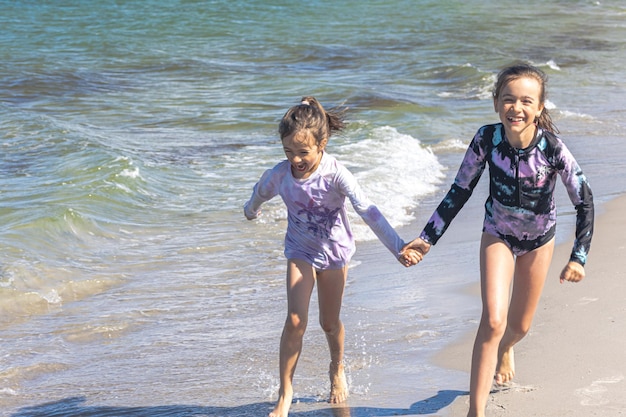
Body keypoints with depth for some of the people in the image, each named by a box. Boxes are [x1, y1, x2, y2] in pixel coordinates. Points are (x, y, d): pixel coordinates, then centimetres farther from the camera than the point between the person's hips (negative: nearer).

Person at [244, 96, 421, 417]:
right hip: (300, 251, 1)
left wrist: (398, 247, -43)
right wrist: (251, 211, 29)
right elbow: (259, 194, 6)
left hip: (334, 250, -1)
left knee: (330, 322, 12)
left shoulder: (335, 174, -27)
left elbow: (368, 211, -35)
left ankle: (337, 370, 44)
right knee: (295, 322, -12)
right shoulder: (279, 175, -18)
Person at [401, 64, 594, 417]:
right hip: (498, 234, 0)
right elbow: (460, 192, -13)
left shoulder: (552, 147, -30)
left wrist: (579, 257, -25)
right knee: (493, 320, -17)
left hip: (539, 238, 0)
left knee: (520, 325, 16)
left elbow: (584, 202, -21)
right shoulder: (487, 139, -25)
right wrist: (428, 238, -14)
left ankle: (505, 350, 55)